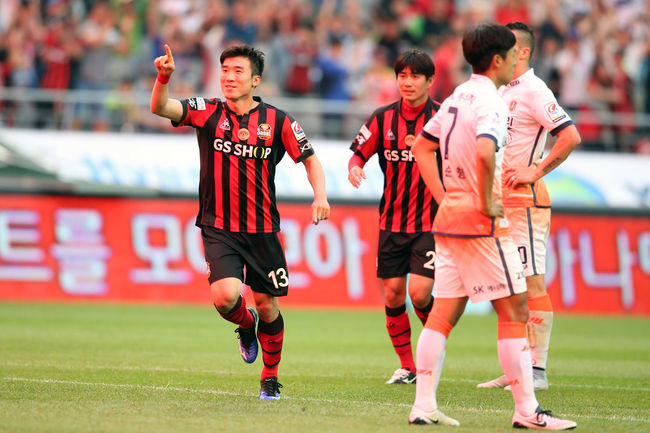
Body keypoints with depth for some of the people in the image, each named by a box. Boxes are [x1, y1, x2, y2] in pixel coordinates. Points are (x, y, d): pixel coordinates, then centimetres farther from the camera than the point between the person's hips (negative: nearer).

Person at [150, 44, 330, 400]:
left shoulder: (277, 120, 0)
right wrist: (163, 77, -34)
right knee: (225, 296, -21)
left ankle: (270, 377, 28)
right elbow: (160, 108, -14)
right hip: (218, 228, -1)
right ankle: (246, 325, 17)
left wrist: (320, 195, -8)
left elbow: (310, 159, 9)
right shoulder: (208, 112, -1)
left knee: (267, 305, 5)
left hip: (262, 229, 1)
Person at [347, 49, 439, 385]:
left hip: (431, 222, -3)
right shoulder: (383, 118, 2)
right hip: (392, 222, 3)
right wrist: (354, 167, -13)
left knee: (419, 293, -14)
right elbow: (359, 152, 8)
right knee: (393, 294, 3)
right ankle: (406, 366, 18)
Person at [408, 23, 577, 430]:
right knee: (514, 310, -3)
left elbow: (422, 147, 22)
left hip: (449, 215, 9)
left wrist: (445, 197, 16)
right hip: (482, 223, -9)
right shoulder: (490, 101, -14)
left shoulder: (457, 97, 13)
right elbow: (485, 152, -33)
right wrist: (487, 202, -21)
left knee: (444, 312, 9)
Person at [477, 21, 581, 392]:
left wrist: (535, 172, -17)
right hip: (500, 201, 9)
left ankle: (538, 371, -9)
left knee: (532, 283, -9)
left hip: (525, 200, -9)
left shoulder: (534, 92, -12)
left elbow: (571, 137, -20)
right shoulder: (502, 92, 16)